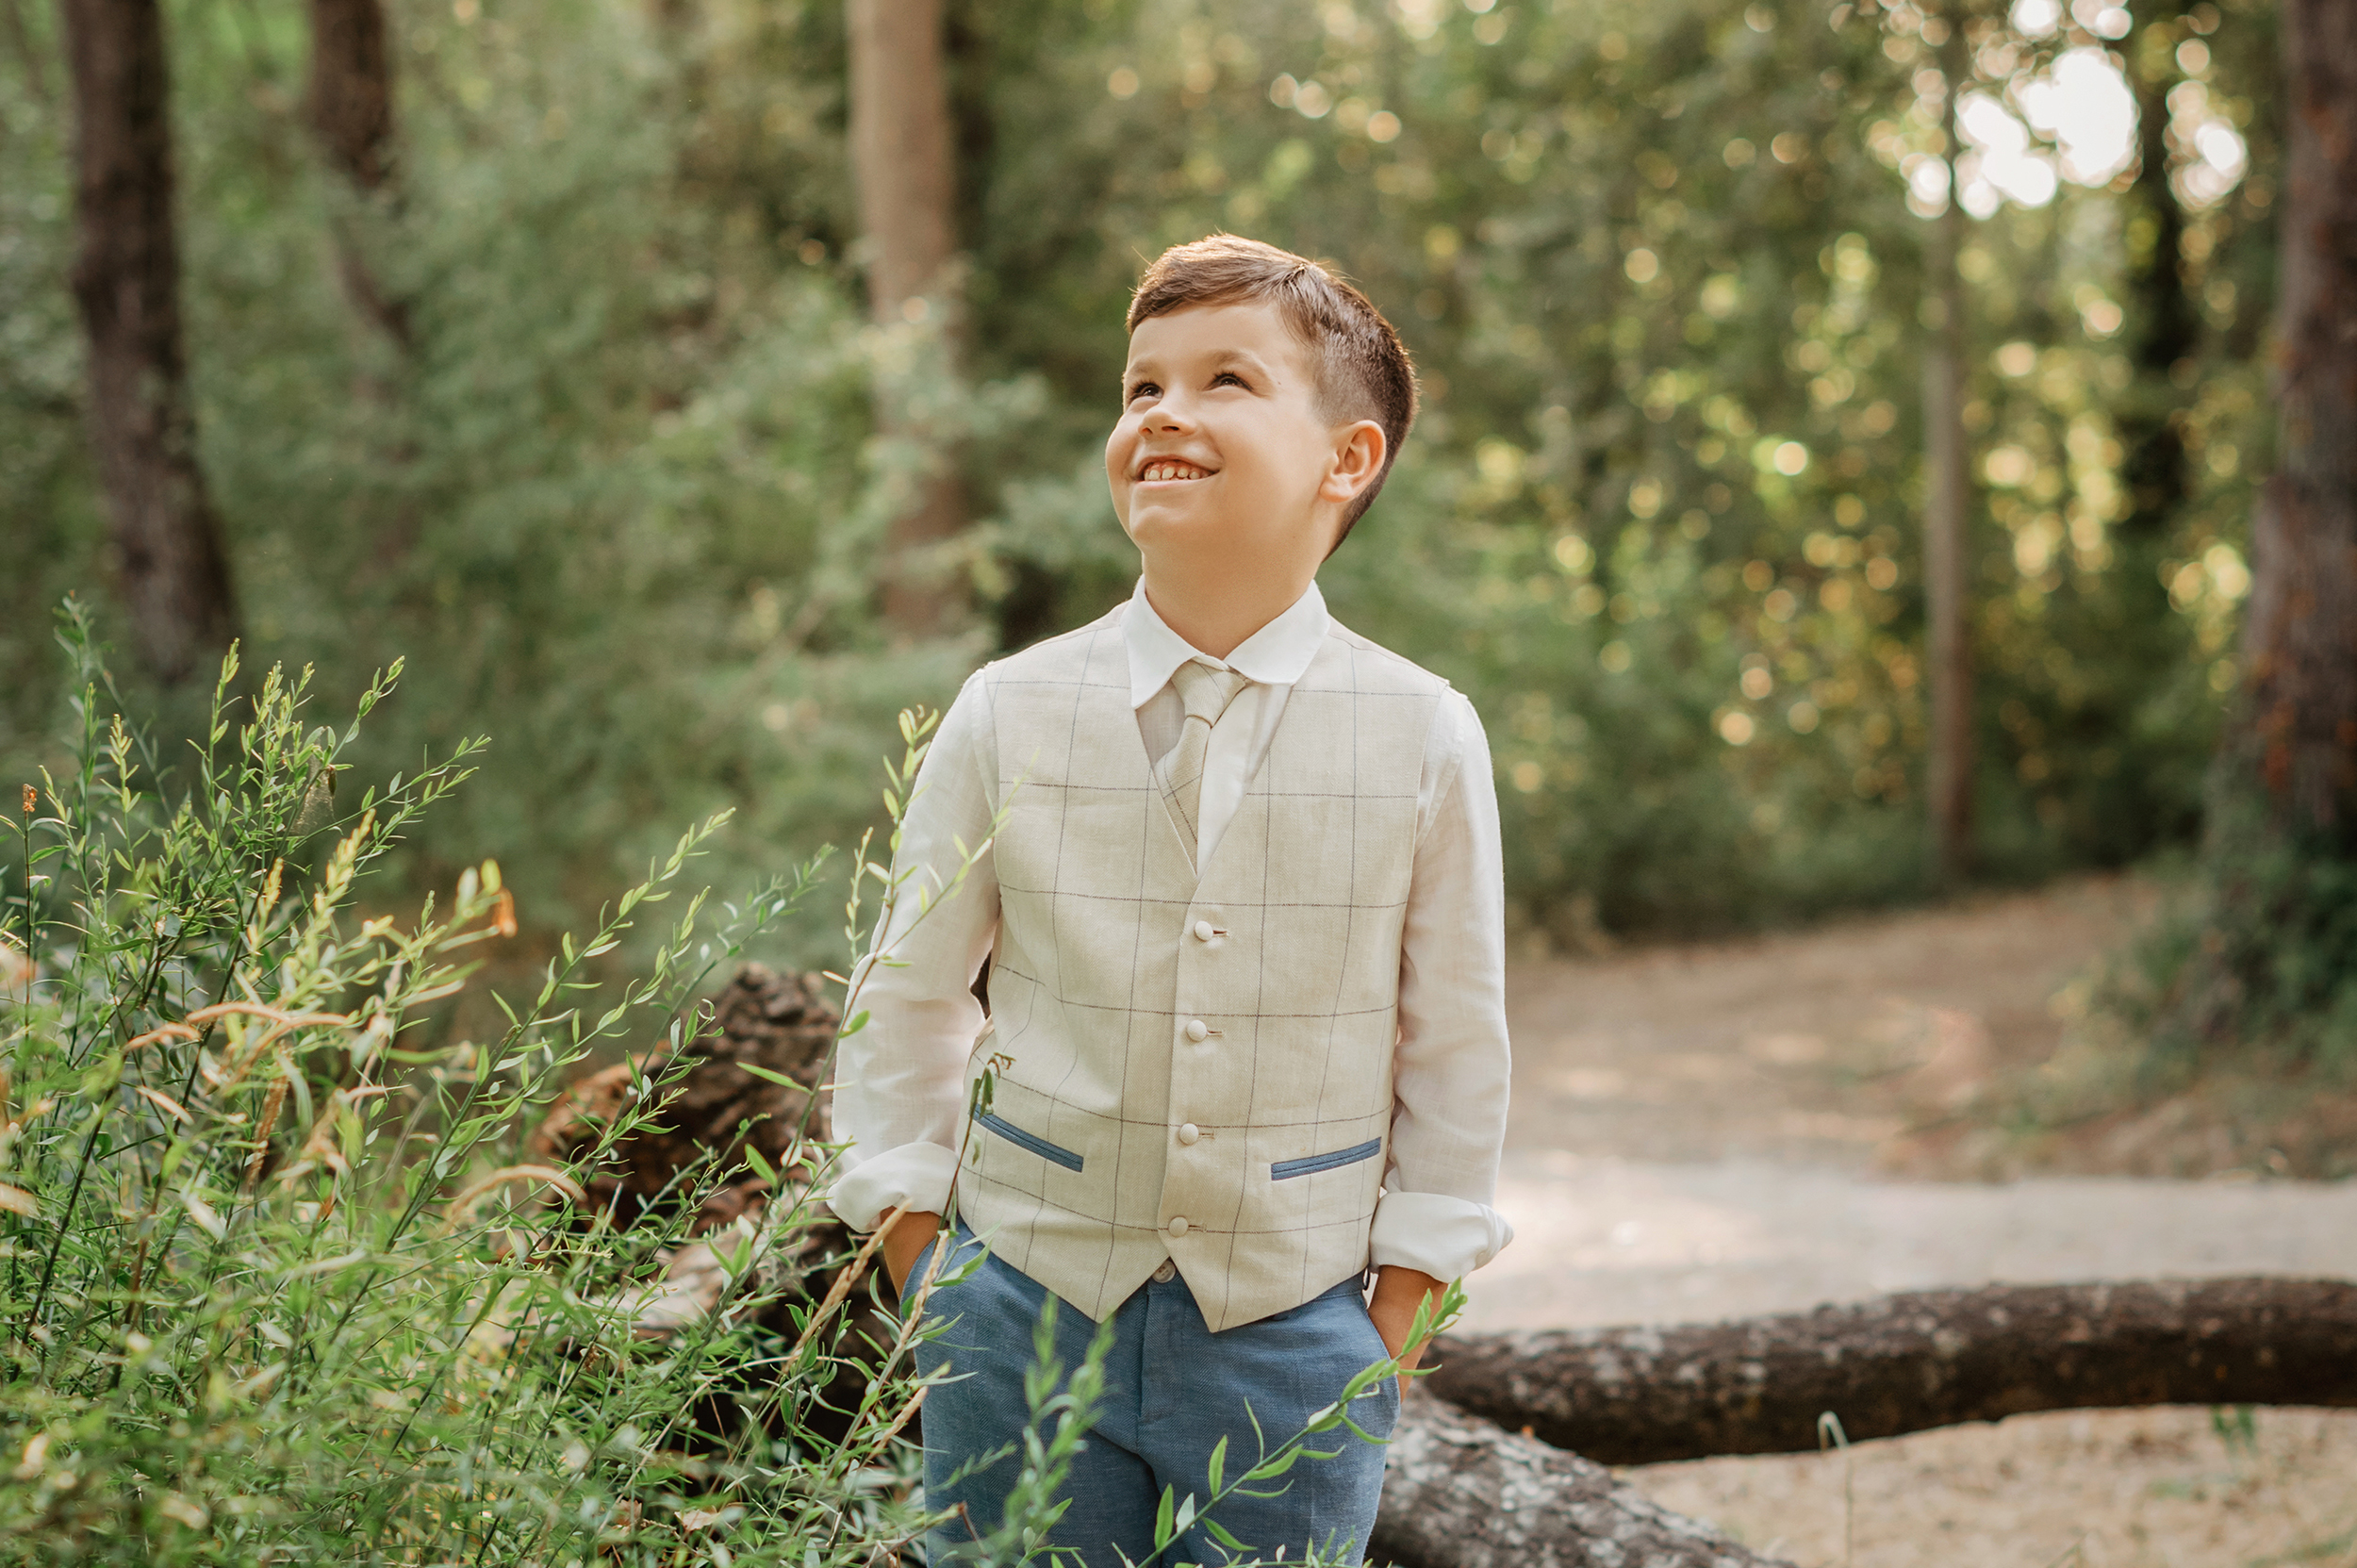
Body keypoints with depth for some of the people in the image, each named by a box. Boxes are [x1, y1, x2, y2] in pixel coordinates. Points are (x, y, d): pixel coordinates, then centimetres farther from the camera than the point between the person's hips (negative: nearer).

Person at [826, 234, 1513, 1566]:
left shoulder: (1423, 739, -6)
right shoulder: (1010, 718, -4)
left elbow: (1455, 1057, 1)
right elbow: (907, 1006, 6)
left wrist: (1385, 1341, 1)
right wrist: (933, 1295, 2)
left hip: (1292, 1333, 0)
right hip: (1030, 1309, 1)